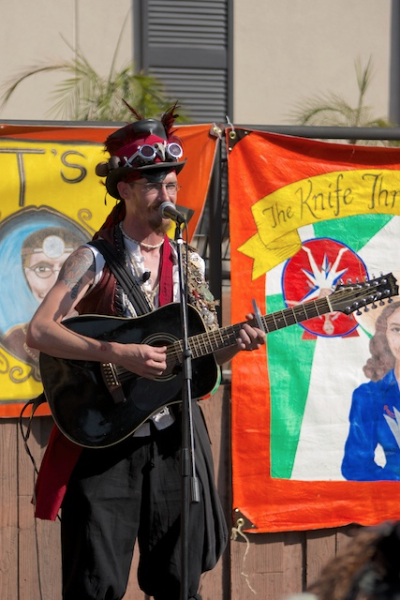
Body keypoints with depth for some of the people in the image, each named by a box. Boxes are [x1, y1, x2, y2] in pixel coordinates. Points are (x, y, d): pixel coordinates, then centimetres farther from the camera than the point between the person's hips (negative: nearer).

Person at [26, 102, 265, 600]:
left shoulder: (188, 264, 11)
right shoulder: (95, 261, -5)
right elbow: (38, 332, -16)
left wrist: (234, 344, -6)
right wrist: (119, 354, -24)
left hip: (174, 437, 5)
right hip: (104, 440, -4)